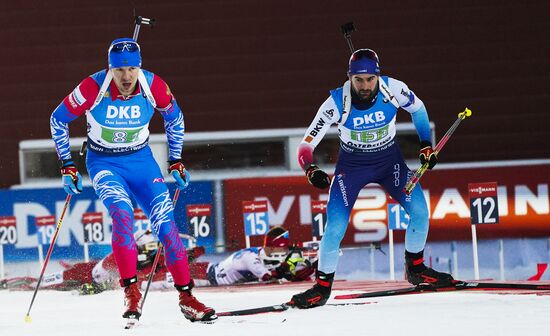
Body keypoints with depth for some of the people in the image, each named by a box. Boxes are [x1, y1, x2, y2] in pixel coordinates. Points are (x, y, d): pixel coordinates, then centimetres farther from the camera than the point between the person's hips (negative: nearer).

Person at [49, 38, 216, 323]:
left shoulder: (153, 86, -16)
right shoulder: (93, 88, -22)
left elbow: (174, 118, 6)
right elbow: (58, 120, -6)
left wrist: (176, 162, 6)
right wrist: (67, 166, -6)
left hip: (141, 160, 2)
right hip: (104, 163, -2)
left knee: (165, 222, -9)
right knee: (122, 214, -28)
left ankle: (186, 296, -1)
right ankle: (131, 290, -25)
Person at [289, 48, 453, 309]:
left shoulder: (393, 89, -22)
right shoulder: (336, 102, -27)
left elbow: (417, 108, 3)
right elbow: (306, 145, -22)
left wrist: (426, 145, 0)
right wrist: (311, 171, -40)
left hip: (389, 160, 2)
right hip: (352, 166, -2)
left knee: (419, 211, -12)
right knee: (335, 228, -15)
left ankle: (415, 269, 12)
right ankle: (322, 287, 4)